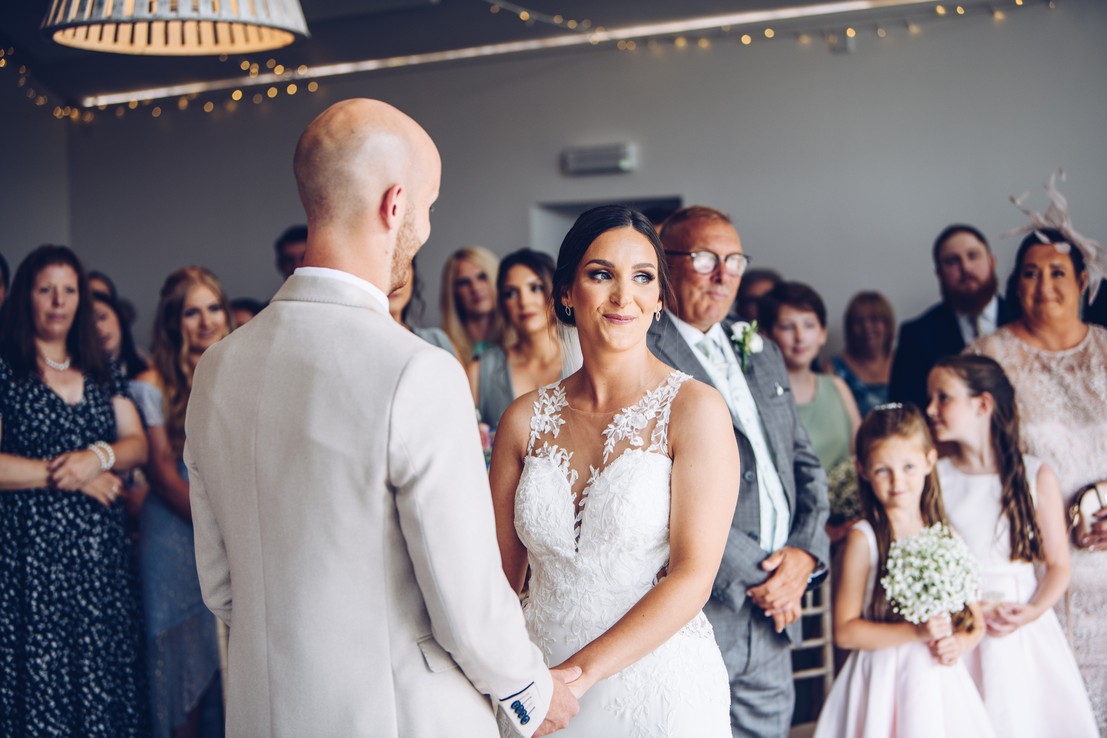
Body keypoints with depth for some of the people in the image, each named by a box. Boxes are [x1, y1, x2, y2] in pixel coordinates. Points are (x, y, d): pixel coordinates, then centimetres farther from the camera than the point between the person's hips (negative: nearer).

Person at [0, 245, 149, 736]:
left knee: (104, 675, 4)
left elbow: (137, 445, 10)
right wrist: (67, 475, -10)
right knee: (40, 680, -3)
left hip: (102, 550, 5)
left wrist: (98, 456, -11)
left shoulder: (99, 373, 15)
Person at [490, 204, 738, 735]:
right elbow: (502, 572, 4)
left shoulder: (695, 409, -9)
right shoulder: (526, 418, 1)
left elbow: (693, 576, -15)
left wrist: (579, 672, -22)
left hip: (659, 689, -3)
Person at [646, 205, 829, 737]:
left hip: (774, 613, 7)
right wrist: (752, 576, -14)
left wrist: (805, 553, -1)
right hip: (698, 612, -7)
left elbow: (805, 464, 18)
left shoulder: (762, 355, 18)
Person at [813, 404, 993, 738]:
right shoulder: (864, 539, -8)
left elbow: (976, 619, 12)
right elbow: (844, 631, -11)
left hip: (941, 682, 4)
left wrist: (960, 642, -8)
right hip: (884, 683, -4)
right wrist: (914, 632, -17)